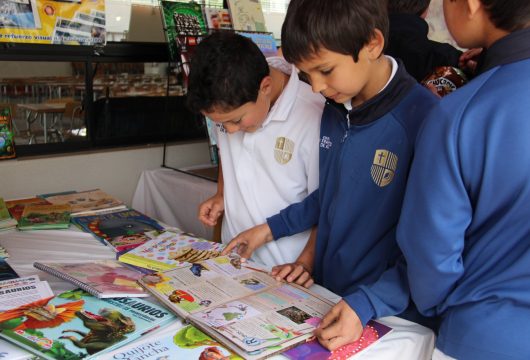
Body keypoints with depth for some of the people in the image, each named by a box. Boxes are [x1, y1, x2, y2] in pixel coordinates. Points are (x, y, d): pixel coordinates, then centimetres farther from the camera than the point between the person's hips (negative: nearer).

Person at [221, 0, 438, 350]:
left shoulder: (423, 119, -22)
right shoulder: (335, 110, 0)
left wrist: (367, 304, -26)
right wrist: (271, 228, 12)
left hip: (387, 313, -6)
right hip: (325, 294, 7)